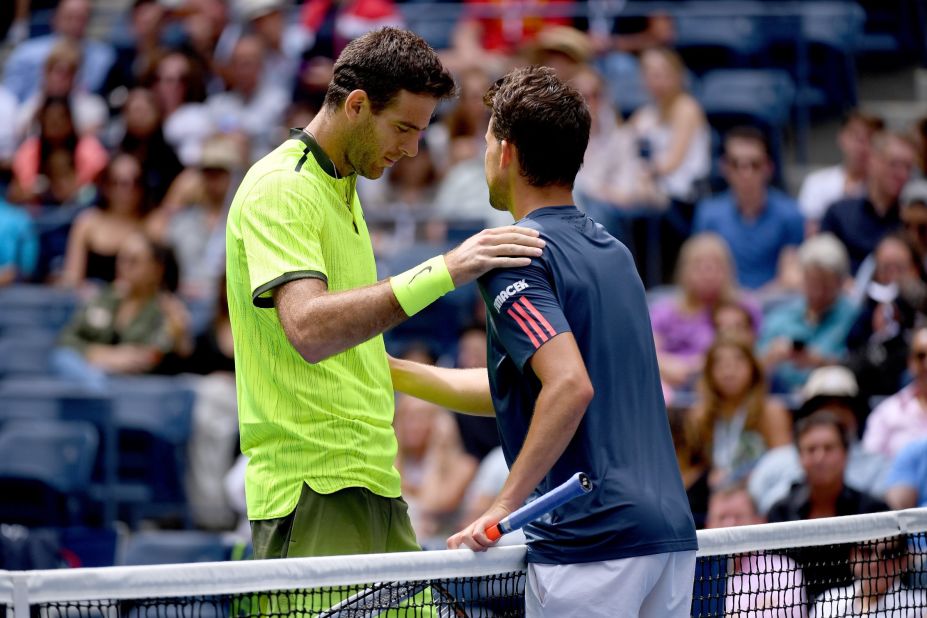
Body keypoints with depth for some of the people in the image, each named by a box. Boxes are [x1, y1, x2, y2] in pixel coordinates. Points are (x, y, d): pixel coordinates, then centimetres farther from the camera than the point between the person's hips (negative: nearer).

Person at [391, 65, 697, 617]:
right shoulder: (612, 252, 19)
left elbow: (570, 385, -23)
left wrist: (506, 504, -19)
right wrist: (387, 370, 30)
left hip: (591, 543, -8)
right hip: (671, 534, 8)